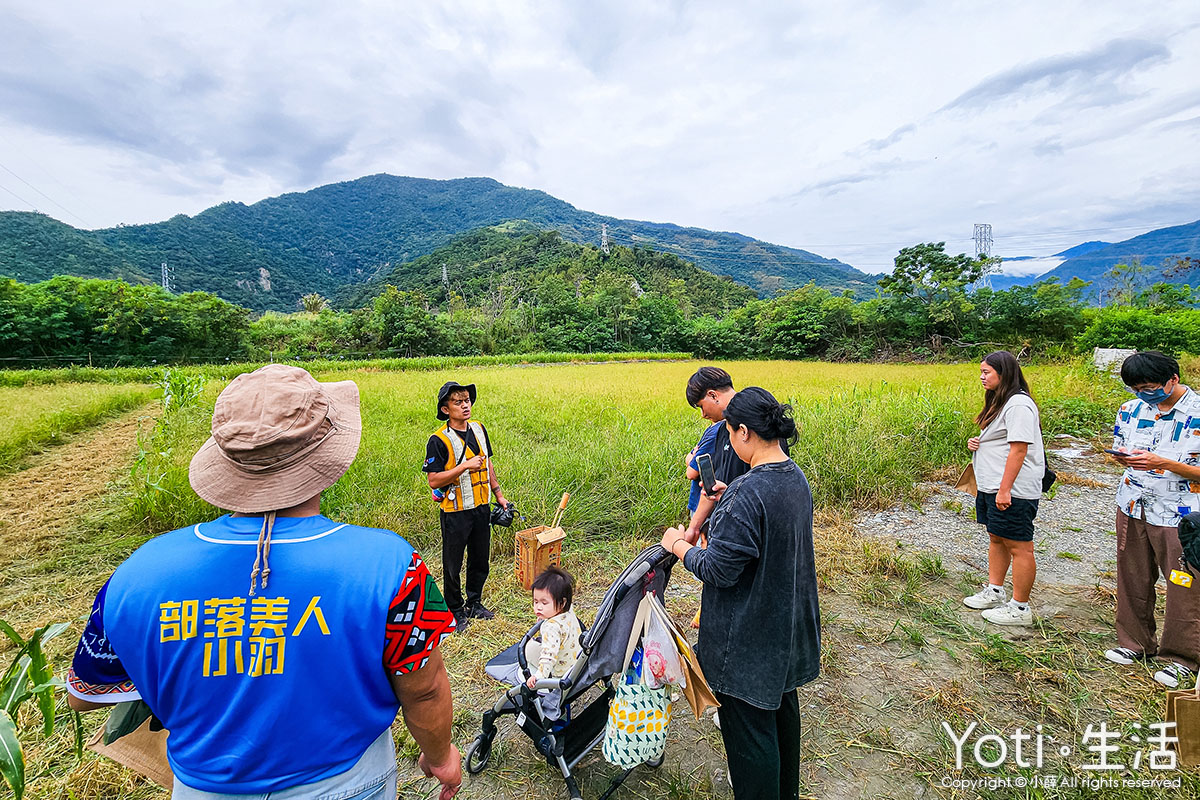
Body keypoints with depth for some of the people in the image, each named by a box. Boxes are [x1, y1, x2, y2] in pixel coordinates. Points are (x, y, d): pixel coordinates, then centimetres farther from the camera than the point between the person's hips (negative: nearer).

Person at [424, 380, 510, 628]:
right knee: (453, 564, 10)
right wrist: (465, 466, -26)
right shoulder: (438, 440, -16)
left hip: (481, 508, 6)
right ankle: (455, 609, 31)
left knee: (481, 560, 18)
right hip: (455, 512, -6)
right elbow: (434, 481, -19)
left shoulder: (478, 428, 3)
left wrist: (498, 493, 14)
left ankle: (474, 603, 39)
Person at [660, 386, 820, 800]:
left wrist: (678, 546, -11)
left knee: (749, 726, 11)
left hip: (750, 639, -10)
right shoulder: (796, 477, -4)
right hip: (789, 626, 10)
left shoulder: (747, 495, -32)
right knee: (782, 704, 29)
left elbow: (719, 569, -27)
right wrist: (731, 496, 12)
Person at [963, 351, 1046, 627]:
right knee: (996, 538, 18)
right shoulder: (1000, 401, 15)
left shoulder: (1018, 405, -17)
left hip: (1013, 492, -11)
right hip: (991, 487, 11)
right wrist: (975, 443, 5)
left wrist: (1004, 489, -23)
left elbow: (1019, 448, -22)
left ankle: (1020, 608, 11)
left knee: (1019, 547, 0)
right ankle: (994, 591, 30)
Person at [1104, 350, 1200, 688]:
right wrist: (1122, 457, -7)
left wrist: (1162, 463, -24)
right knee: (1133, 579, 13)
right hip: (1132, 508, 4)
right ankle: (1135, 642, 30)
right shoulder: (1131, 410, 3)